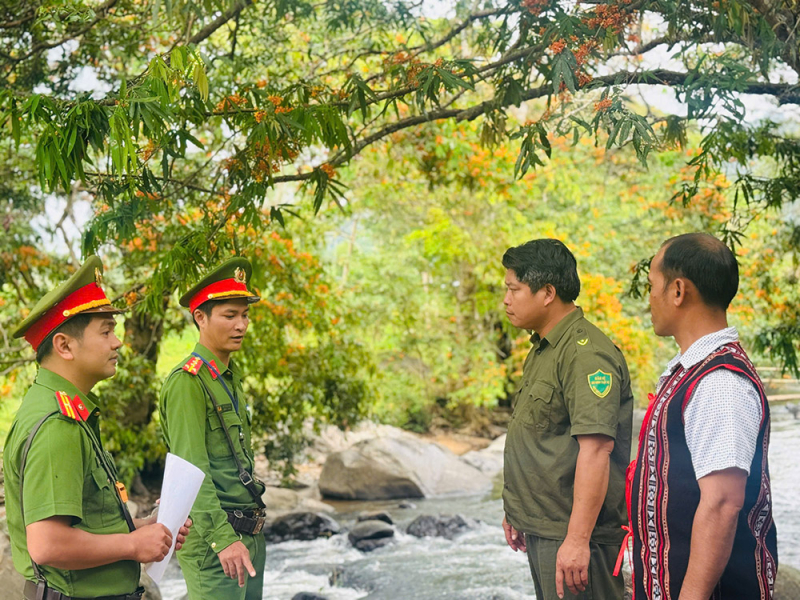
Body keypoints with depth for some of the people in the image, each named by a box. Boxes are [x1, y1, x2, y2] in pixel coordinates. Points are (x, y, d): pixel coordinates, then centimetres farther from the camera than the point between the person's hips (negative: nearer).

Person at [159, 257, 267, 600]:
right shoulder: (188, 382, -12)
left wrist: (250, 533, 17)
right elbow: (192, 470, -20)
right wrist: (222, 538, -28)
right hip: (211, 536, -9)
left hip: (249, 533, 9)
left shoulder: (231, 378, 16)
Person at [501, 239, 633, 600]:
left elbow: (595, 451, -26)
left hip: (572, 532, -10)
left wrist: (577, 540, -29)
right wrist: (518, 512, 24)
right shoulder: (542, 350, 15)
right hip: (541, 528, 10)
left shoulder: (585, 354, -19)